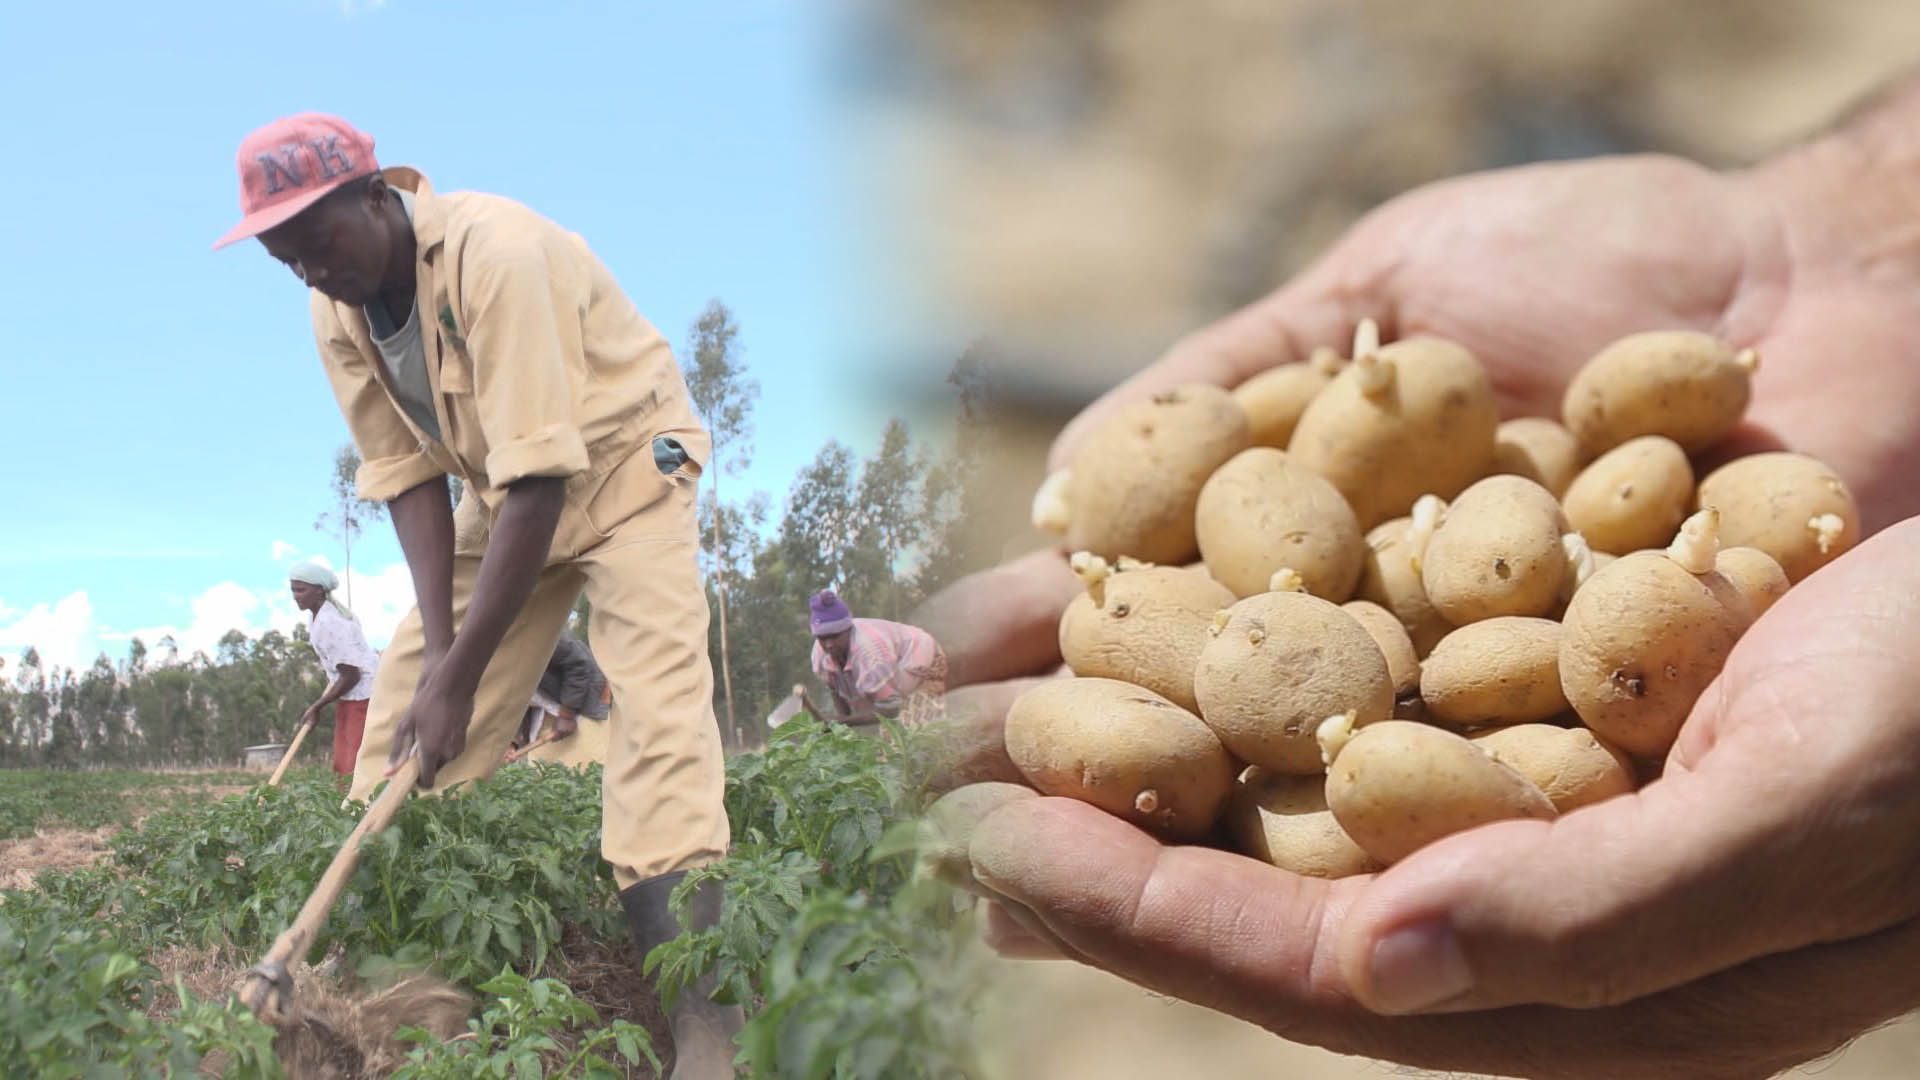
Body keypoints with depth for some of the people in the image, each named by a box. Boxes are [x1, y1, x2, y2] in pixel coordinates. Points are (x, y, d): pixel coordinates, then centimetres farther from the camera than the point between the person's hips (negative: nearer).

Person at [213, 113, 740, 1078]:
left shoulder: (490, 250, -31)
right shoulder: (336, 311, -8)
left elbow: (541, 479, -33)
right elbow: (406, 476, -7)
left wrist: (460, 677, -32)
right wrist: (437, 650, -20)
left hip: (622, 459, -7)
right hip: (502, 488, 7)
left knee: (657, 704, -22)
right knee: (404, 704, -3)